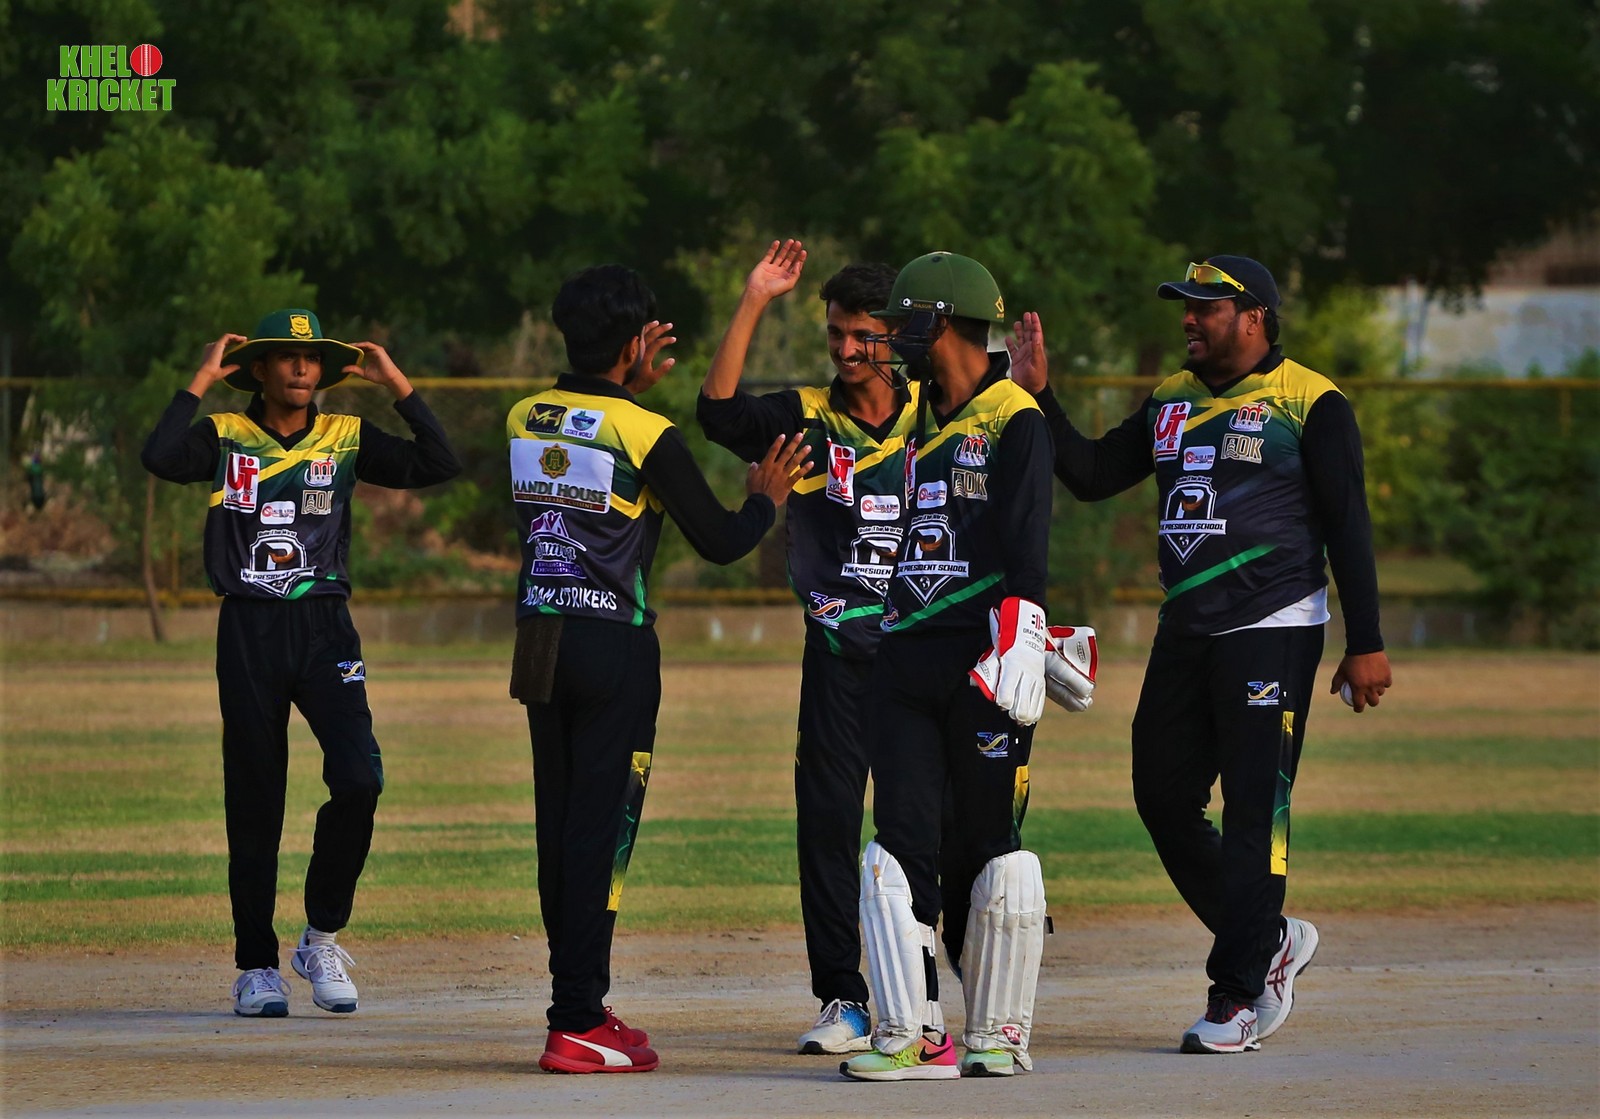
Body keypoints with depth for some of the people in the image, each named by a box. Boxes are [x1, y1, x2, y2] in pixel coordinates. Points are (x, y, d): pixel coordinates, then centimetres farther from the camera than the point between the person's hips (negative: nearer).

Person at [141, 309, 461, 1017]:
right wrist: (201, 382, -10)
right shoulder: (224, 437, 3)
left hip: (325, 627, 1)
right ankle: (257, 966, 12)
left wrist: (396, 385, -1)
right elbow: (160, 458, -18)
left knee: (358, 780, -16)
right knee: (253, 803, 3)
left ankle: (322, 937, 3)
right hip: (248, 631, -1)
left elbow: (439, 466, -1)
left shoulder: (348, 439, 8)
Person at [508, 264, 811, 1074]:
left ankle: (580, 1007, 17)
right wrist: (766, 498, 13)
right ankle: (577, 1026, -8)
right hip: (613, 645, -6)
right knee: (600, 833, -5)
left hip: (540, 639, 6)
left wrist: (632, 383, 31)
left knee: (559, 831, 12)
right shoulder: (648, 435, -12)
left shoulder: (525, 420, 5)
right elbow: (720, 544, -5)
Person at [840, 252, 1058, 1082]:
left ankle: (997, 1032, 10)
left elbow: (1025, 545, -14)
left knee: (987, 844, 0)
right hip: (907, 661, 7)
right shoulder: (926, 423, 17)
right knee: (903, 841, -2)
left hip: (982, 666, -7)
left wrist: (1019, 645, -21)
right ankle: (911, 1035, -3)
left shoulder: (1015, 421, -7)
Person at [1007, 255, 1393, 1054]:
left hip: (1271, 631, -7)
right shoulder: (1172, 401, 15)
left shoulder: (1309, 404, -5)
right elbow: (1091, 474, 16)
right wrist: (1038, 396, 4)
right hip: (1184, 632, 7)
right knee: (1164, 798, 8)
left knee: (1254, 810, -8)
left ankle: (1238, 994, -6)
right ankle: (1268, 941, 24)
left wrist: (1365, 644, -11)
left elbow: (1347, 527, -7)